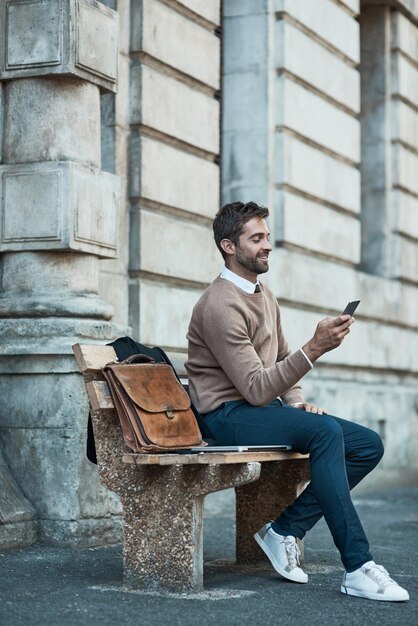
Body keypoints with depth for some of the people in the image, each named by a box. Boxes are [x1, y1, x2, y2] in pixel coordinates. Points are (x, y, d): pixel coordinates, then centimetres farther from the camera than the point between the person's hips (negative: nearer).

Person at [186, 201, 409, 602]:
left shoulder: (265, 297, 14)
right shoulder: (221, 305, -16)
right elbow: (256, 389, -23)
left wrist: (297, 402, 4)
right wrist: (315, 348, -29)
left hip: (268, 407, 9)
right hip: (230, 415, -9)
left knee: (369, 445, -5)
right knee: (326, 430, -33)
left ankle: (286, 529, -6)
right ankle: (357, 569, -34)